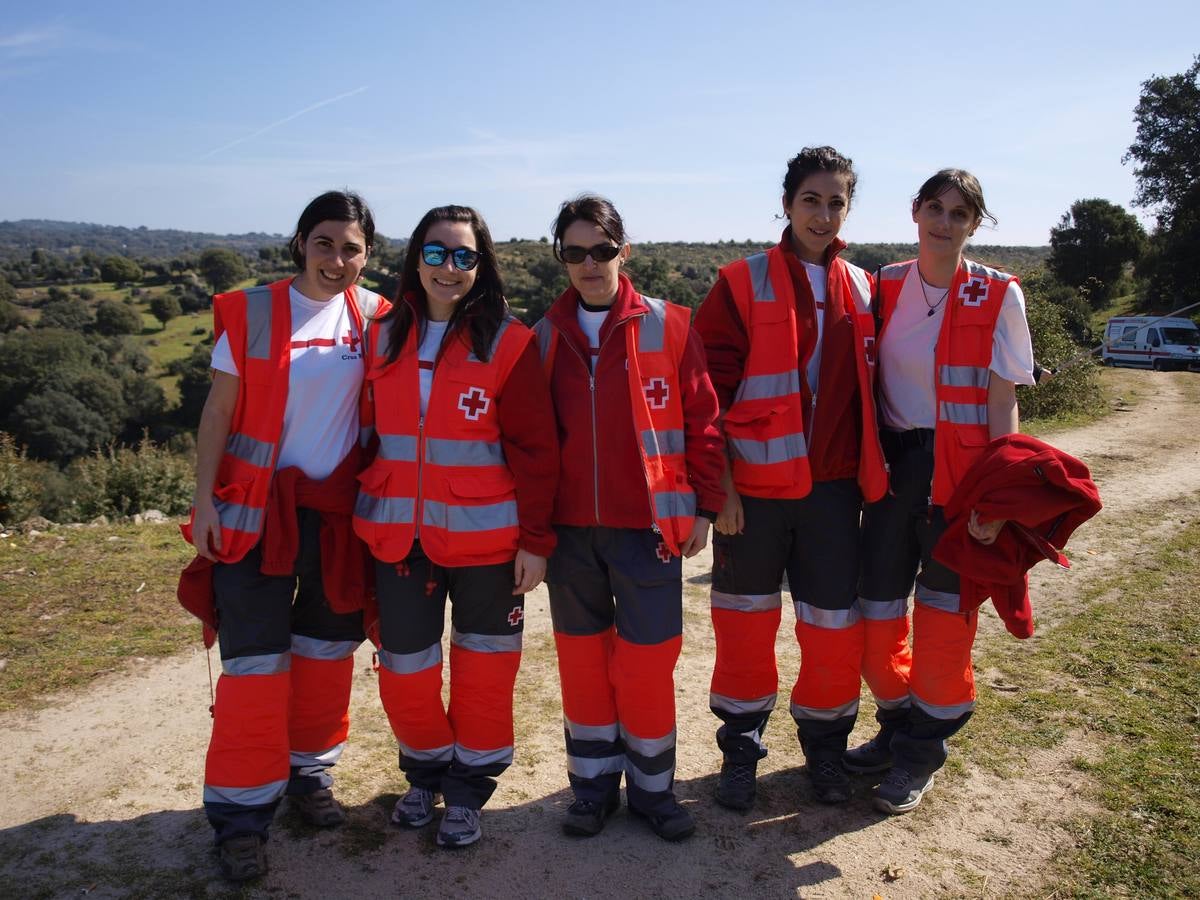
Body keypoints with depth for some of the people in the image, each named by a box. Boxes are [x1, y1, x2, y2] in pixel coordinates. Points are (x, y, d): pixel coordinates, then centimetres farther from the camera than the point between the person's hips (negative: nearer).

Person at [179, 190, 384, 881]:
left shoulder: (373, 316, 2)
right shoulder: (252, 312, -4)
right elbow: (218, 413, -3)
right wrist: (204, 501, -8)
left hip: (339, 509, 3)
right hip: (257, 508, -2)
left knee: (329, 650, 12)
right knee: (255, 661, -3)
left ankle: (309, 772, 32)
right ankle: (243, 814, 11)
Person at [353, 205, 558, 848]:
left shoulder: (508, 342, -7)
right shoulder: (382, 338, 5)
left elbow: (535, 449, -7)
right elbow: (367, 434, 11)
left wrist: (536, 539, -9)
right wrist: (362, 516, 10)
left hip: (484, 537, -3)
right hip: (398, 537, 3)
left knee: (483, 671, 9)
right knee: (404, 670, 12)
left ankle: (467, 789, 31)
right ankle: (425, 773, 38)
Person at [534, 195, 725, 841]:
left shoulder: (668, 326, -3)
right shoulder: (546, 336, 6)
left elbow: (702, 419, -1)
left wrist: (703, 507, -2)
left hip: (648, 523, -3)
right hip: (569, 527, 3)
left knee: (647, 659, 4)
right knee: (581, 656, 12)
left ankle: (652, 786, 25)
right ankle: (594, 784, 29)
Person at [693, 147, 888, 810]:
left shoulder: (859, 290, 8)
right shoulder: (743, 284, -4)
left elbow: (864, 389, 14)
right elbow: (711, 393, -7)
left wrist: (870, 470, 10)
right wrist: (719, 486, -11)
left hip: (833, 485, 3)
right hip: (754, 486, -3)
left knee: (834, 625, 8)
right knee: (746, 623, 9)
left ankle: (824, 745, 32)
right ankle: (740, 750, 28)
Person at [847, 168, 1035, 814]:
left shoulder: (998, 296, -6)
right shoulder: (886, 287, 5)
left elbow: (1002, 404, -7)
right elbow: (867, 380, 9)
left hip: (960, 469, -4)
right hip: (894, 462, 4)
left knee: (943, 611, 4)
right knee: (876, 604, 9)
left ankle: (922, 749, 23)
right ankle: (898, 727, 32)